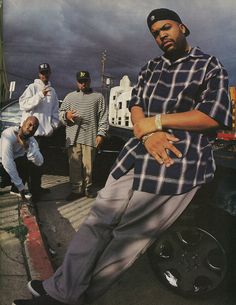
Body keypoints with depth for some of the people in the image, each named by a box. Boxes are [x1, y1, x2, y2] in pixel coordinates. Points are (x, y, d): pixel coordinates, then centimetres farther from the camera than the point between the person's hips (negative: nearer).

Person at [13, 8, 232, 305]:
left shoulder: (210, 66, 4)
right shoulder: (151, 67, 19)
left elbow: (216, 115, -9)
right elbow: (135, 104, 11)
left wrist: (155, 120, -9)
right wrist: (148, 133, -12)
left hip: (179, 164, -5)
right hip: (135, 156, 6)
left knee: (127, 237, -2)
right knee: (97, 222, 3)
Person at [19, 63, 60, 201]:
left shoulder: (52, 91, 15)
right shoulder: (32, 87, -4)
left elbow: (55, 110, 17)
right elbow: (23, 105, -16)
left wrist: (55, 123, 3)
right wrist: (40, 95, -23)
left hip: (46, 132, 6)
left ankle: (37, 186, 27)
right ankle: (33, 190, 8)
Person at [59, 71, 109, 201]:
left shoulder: (98, 97, 12)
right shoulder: (70, 96, 18)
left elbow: (103, 117, 6)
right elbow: (61, 112, 15)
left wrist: (101, 134, -5)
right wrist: (66, 115, -9)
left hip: (90, 137, -2)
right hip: (73, 137, 2)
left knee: (88, 165, 2)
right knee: (74, 165, 1)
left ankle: (88, 187, 17)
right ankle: (76, 189, 10)